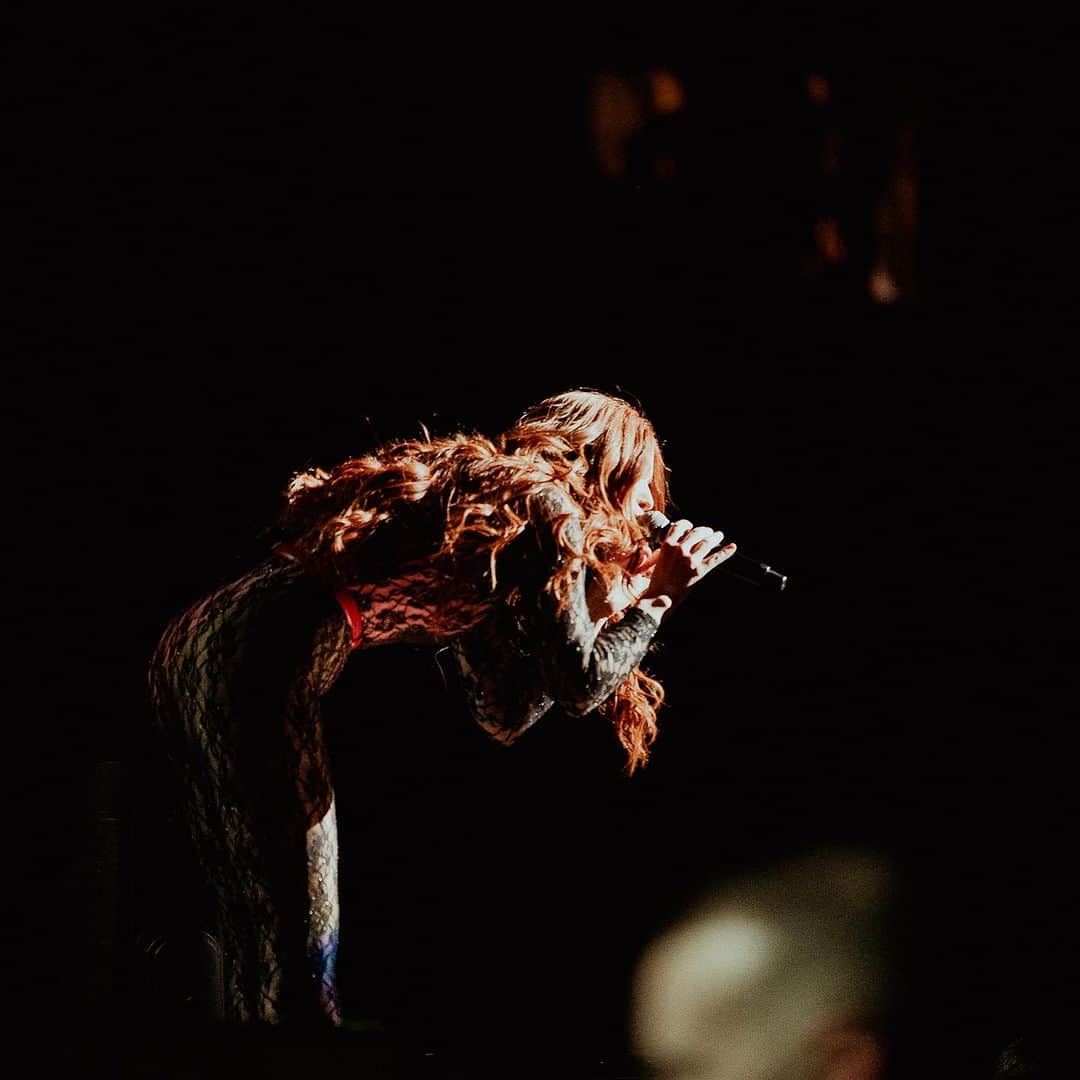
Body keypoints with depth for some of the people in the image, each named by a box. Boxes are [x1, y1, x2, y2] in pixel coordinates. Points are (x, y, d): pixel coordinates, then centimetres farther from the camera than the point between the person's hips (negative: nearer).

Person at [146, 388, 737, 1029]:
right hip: (259, 662, -9)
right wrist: (656, 597, 13)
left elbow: (505, 714, 27)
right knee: (298, 933, -6)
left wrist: (604, 601, 26)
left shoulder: (486, 489, 27)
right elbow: (578, 686, 1)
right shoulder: (544, 504, 1)